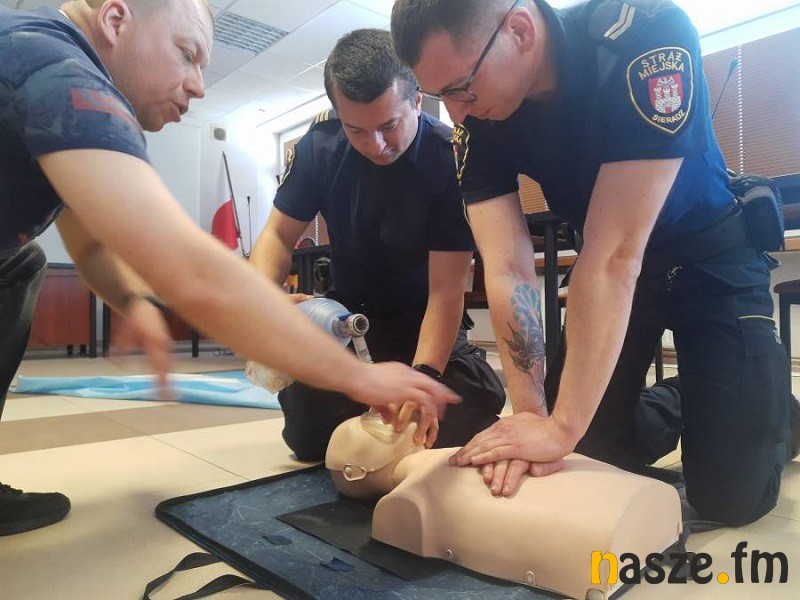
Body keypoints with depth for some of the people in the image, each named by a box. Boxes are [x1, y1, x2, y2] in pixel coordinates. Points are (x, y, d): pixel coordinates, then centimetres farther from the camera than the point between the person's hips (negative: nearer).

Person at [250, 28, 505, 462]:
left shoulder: (451, 159, -24)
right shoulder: (320, 147, -12)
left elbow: (446, 290, -27)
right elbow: (279, 235, -5)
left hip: (421, 322, -2)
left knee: (467, 428, -17)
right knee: (309, 440, -12)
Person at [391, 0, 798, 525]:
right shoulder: (477, 124, -16)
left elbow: (615, 253, -35)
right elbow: (508, 271, -21)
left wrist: (562, 424, -34)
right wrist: (532, 414, -29)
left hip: (711, 262, -3)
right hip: (611, 274, 4)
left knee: (732, 495, -8)